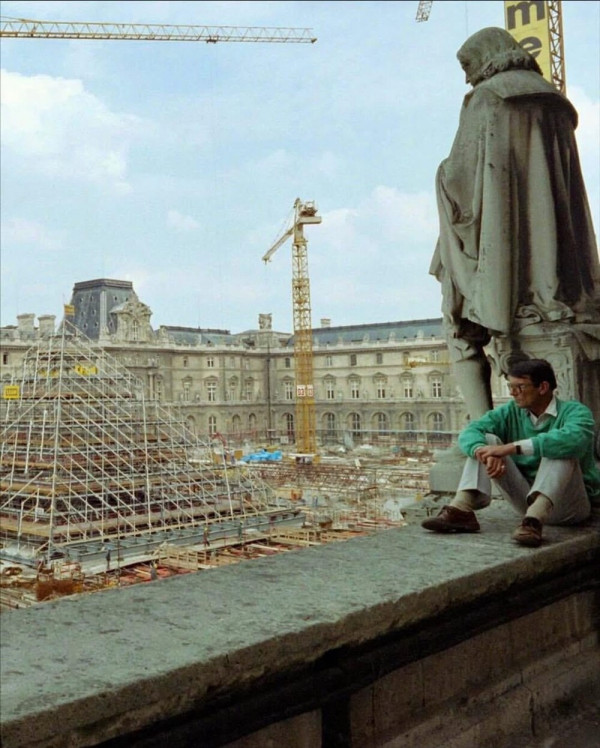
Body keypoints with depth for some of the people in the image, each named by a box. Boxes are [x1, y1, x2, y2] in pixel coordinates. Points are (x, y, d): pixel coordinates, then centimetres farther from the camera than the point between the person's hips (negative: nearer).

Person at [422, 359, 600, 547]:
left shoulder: (574, 411, -10)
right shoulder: (511, 412, 5)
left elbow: (573, 440, -35)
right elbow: (470, 431, -10)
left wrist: (511, 447, -38)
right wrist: (485, 452, -34)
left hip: (571, 505, -4)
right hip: (527, 500, 4)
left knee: (560, 450, -30)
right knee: (487, 440, -9)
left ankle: (534, 519, -47)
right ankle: (461, 510, -28)